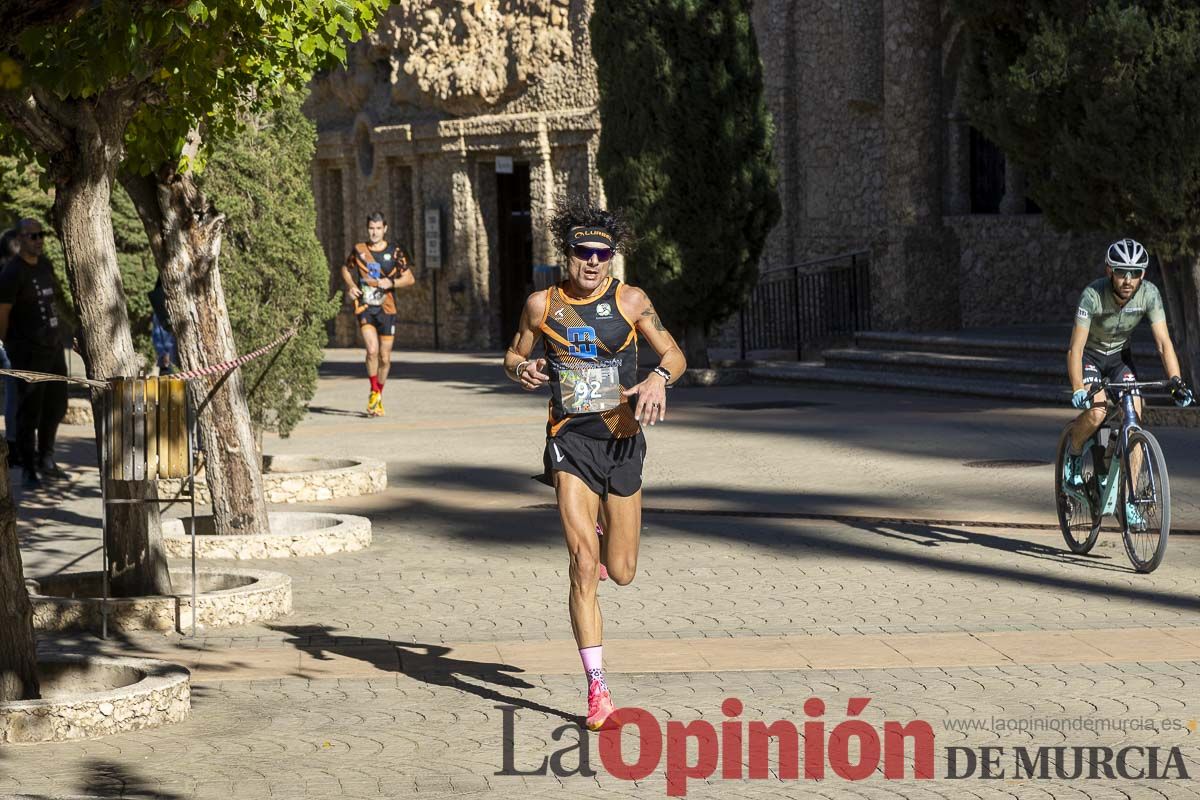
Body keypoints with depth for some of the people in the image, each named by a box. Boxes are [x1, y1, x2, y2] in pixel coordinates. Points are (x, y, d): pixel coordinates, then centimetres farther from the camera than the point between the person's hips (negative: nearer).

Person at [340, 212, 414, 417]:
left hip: (387, 309, 1)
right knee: (372, 350, -21)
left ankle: (379, 398, 25)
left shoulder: (395, 251, 2)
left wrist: (391, 282, -13)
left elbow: (409, 278, 4)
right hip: (365, 307, -1)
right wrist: (350, 285, 2)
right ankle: (374, 392, -2)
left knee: (385, 358, 5)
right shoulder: (359, 250, 4)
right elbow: (345, 269, 21)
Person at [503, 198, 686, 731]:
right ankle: (597, 687, -8)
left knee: (622, 572, 8)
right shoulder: (542, 305, 1)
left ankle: (597, 543, 48)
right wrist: (522, 369, -9)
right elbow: (513, 356, 15)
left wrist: (658, 379, -17)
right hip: (570, 441, -1)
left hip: (622, 440, 1)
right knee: (583, 566, -14)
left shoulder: (631, 301, -1)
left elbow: (674, 354, 5)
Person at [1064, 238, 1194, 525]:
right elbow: (1075, 349, -34)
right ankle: (1074, 454, 4)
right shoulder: (1093, 295, -32)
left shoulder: (1149, 294, -23)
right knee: (1096, 411, -29)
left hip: (1120, 355, 3)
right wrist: (1078, 391, -45)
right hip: (1089, 354, -3)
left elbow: (1163, 342, -22)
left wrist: (1176, 381, -35)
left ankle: (1129, 500, -6)